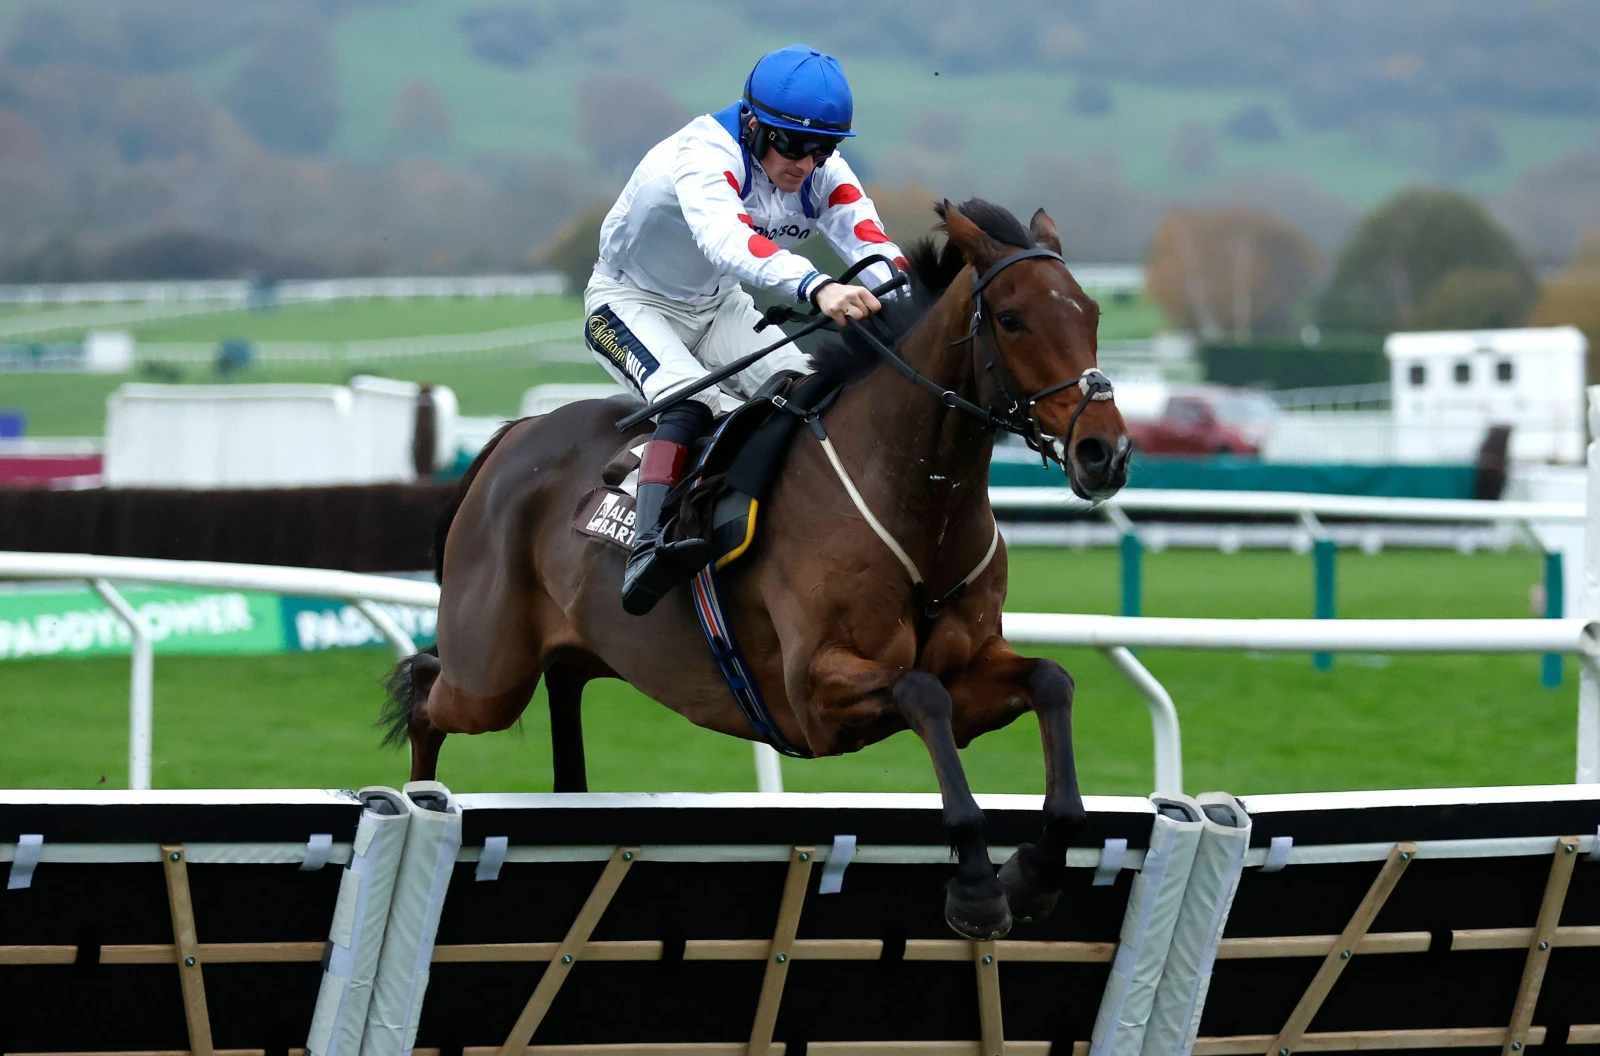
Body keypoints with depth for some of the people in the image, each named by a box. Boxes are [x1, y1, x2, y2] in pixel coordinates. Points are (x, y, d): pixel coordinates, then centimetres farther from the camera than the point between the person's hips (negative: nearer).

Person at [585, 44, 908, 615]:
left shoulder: (823, 174, -12)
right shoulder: (702, 156, -34)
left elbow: (871, 245, -27)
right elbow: (728, 238, -54)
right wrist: (817, 287, -71)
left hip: (717, 307, 7)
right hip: (630, 301, -7)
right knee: (691, 396, -32)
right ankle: (646, 551, -45)